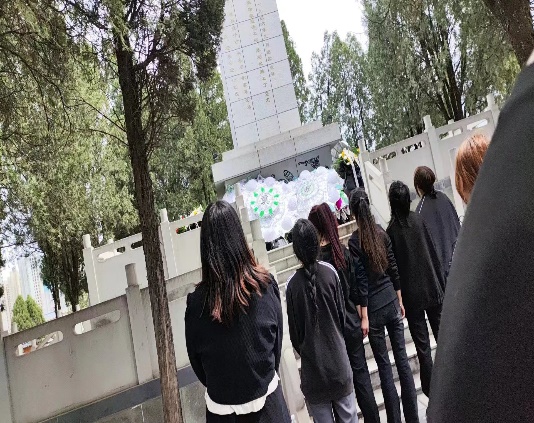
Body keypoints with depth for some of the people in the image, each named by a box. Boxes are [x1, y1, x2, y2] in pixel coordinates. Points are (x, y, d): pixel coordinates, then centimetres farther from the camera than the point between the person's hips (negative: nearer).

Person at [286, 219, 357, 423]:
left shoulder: (292, 284, -16)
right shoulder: (330, 272, -12)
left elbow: (295, 333, -5)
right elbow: (342, 314, 0)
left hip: (313, 368, -1)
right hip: (339, 361, 2)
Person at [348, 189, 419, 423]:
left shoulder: (354, 241, -13)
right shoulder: (381, 232, 0)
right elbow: (394, 269, 5)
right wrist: (400, 300, 15)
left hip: (373, 307, -4)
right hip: (392, 301, 4)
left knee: (384, 364, 6)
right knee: (402, 358, 11)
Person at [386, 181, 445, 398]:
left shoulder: (392, 230, -14)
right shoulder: (418, 220, -5)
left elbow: (393, 266, -8)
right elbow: (433, 253, 1)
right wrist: (441, 283, 10)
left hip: (411, 294, -3)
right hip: (432, 288, 3)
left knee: (422, 343, 5)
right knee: (441, 334, 15)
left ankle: (430, 387, 13)